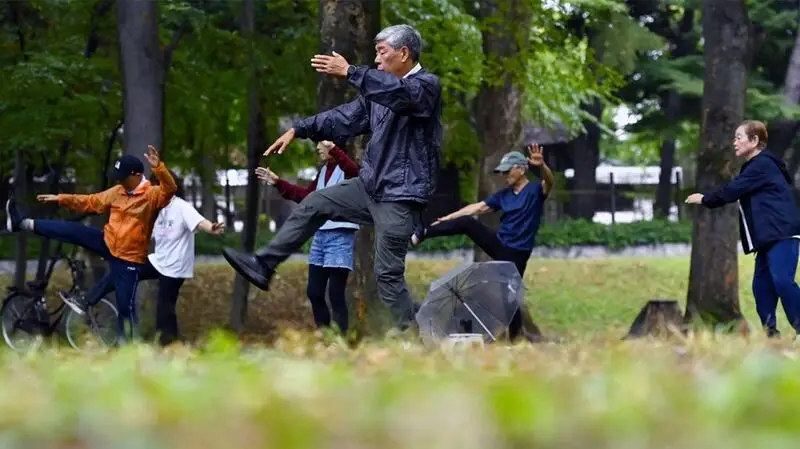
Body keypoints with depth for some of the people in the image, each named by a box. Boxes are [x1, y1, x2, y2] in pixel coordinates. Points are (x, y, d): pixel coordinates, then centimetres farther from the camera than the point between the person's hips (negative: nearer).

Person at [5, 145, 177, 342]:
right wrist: (60, 199, 11)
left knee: (126, 305, -3)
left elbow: (170, 189, -36)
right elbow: (90, 202, 12)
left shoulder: (151, 195, -15)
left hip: (128, 259, -5)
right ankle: (23, 223, 0)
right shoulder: (118, 193, 4)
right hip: (107, 243, 5)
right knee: (74, 231, -5)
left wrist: (158, 167, -51)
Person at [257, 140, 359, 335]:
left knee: (335, 293, -10)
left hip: (340, 237, -9)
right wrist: (278, 183, 26)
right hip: (320, 235, 9)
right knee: (314, 291, 9)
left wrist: (333, 149, -45)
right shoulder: (324, 171, 18)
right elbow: (306, 195, 29)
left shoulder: (346, 169, -8)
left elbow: (353, 170, -33)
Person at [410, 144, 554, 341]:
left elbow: (549, 183, -29)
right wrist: (446, 219, 6)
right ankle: (423, 233, -9)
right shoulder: (503, 195, 10)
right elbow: (477, 208, 11)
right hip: (498, 243, 5)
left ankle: (516, 335, 2)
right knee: (466, 222, -13)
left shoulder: (535, 191, -7)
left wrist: (542, 166, -52)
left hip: (516, 254, -5)